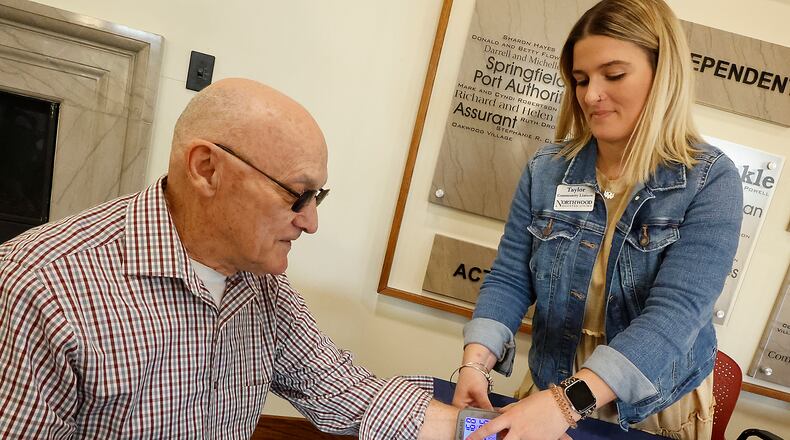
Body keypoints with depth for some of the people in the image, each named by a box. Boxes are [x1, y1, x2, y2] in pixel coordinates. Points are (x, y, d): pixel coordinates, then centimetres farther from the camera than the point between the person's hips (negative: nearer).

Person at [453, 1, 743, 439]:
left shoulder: (710, 181, -16)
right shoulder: (546, 170, -8)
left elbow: (675, 312, -27)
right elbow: (510, 279, -7)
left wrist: (570, 399, -39)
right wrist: (476, 361, -24)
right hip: (550, 389, 3)